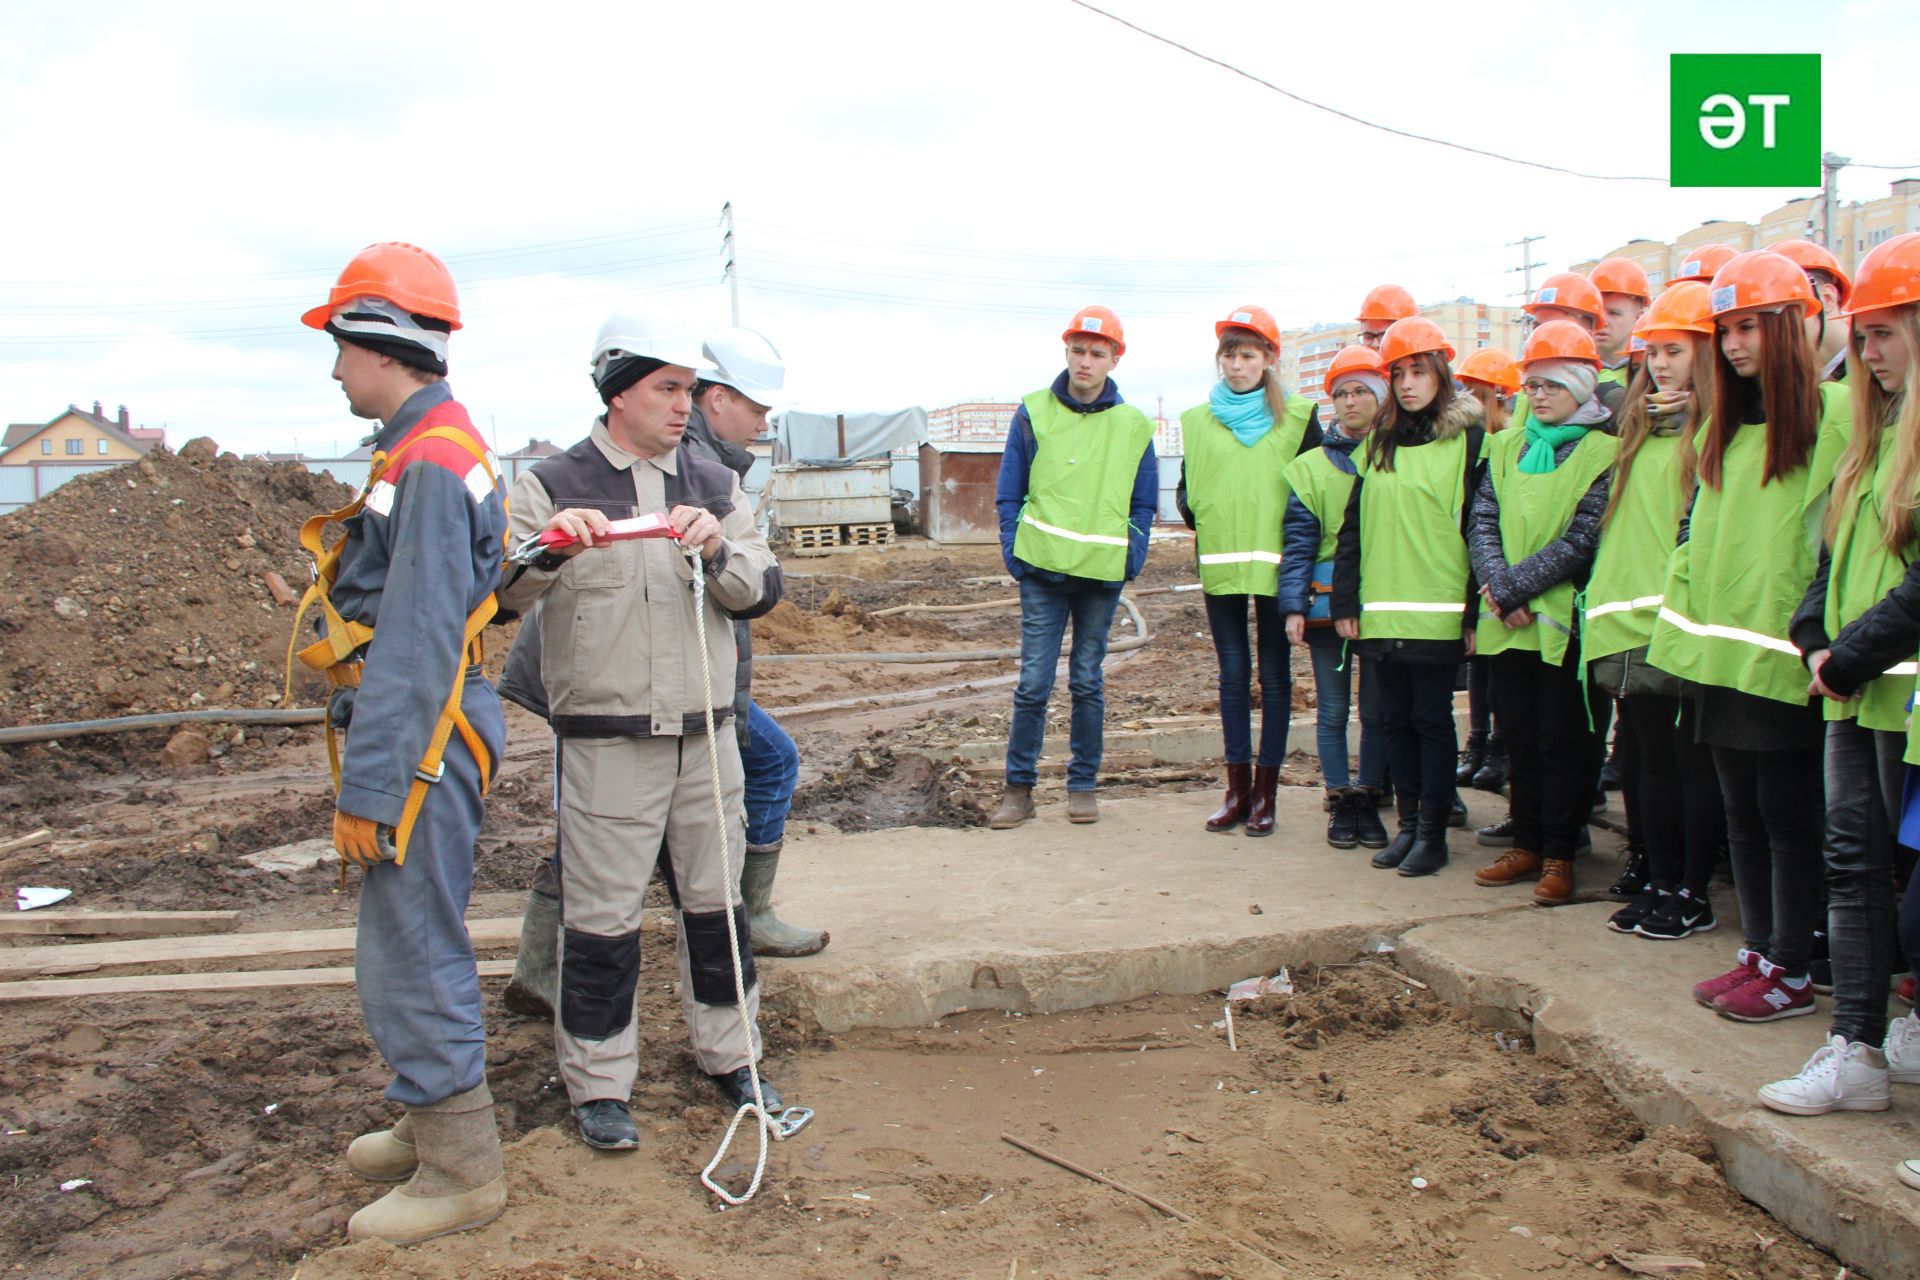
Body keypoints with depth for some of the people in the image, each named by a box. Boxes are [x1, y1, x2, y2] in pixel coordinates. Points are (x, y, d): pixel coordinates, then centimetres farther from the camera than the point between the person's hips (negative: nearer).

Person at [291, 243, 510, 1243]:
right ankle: (434, 1125, 36)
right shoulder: (426, 450, 14)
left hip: (419, 744, -10)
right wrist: (368, 770, 21)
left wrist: (367, 790, -20)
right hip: (425, 736, 10)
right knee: (409, 946, 20)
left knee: (410, 957, -2)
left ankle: (462, 1174, 12)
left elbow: (413, 646, -22)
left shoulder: (429, 464, -18)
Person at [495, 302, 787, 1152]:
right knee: (602, 919, 3)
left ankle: (730, 1054, 31)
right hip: (604, 743, -4)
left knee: (716, 903, 14)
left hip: (705, 735, 4)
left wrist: (718, 552, -18)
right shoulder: (553, 485, -2)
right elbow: (494, 594, -12)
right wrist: (547, 548, -31)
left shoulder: (712, 485, 10)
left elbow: (763, 591, 2)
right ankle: (598, 1084, 19)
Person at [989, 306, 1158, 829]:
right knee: (1033, 682, -2)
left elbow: (1144, 505, 11)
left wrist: (1131, 561, -2)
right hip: (1043, 570, -1)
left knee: (1088, 683, 8)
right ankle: (1019, 786, 8)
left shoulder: (1134, 426, 6)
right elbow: (1009, 494, 6)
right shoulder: (1033, 413, 3)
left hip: (1103, 574, 1)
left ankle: (1082, 785, 20)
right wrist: (1014, 555, -3)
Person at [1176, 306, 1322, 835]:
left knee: (1273, 675, 3)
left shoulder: (1298, 415, 3)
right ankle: (1238, 788, 14)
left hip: (1275, 563, -2)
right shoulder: (1198, 420, 10)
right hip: (1220, 563, 3)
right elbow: (1185, 486, 17)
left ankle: (1265, 791, 9)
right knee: (1233, 674, 7)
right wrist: (1194, 518, -1)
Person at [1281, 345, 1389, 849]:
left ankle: (1368, 800, 18)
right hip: (1327, 603, 0)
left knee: (1377, 709, 6)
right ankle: (1341, 803, 16)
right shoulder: (1311, 466, 4)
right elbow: (1298, 542, 0)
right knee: (1332, 709, 6)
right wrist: (1294, 605, -9)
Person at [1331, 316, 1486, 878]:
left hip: (1438, 612, -5)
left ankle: (1433, 830, 12)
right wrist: (1346, 602, 6)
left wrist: (1475, 611, -9)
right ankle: (1408, 822, 21)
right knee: (1395, 718, 10)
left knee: (1432, 718, 2)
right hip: (1381, 612, 5)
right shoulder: (1379, 441, 12)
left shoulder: (1468, 437, -2)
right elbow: (1353, 525, 12)